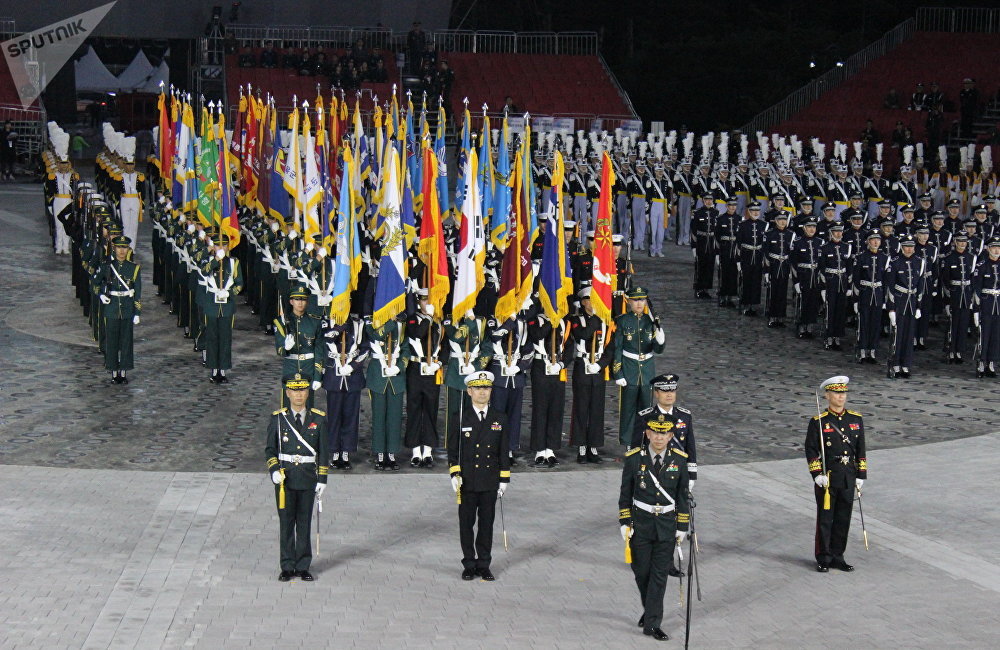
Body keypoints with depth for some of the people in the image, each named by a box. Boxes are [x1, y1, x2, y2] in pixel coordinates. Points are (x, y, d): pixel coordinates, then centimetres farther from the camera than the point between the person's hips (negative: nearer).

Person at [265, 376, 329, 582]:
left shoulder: (318, 419, 2)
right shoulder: (277, 418, 1)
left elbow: (323, 451, 5)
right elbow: (270, 449, 5)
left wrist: (322, 480, 0)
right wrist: (274, 470, -12)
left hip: (308, 478, 0)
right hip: (285, 478, 0)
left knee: (305, 522, 6)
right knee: (286, 522, 4)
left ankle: (303, 566, 14)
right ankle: (287, 567, 12)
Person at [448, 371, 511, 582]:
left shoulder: (499, 418, 6)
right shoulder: (459, 418, -1)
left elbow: (504, 451, 8)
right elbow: (452, 449, 0)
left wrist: (504, 479, 4)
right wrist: (455, 474, -11)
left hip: (490, 482, 2)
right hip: (467, 481, -2)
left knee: (487, 523, 6)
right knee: (466, 523, 4)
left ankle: (484, 564, 16)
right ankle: (469, 565, 14)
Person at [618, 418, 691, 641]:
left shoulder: (679, 460, -4)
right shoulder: (634, 459, -6)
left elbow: (683, 495, 3)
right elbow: (625, 493, 1)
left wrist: (682, 527, 2)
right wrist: (625, 523, -4)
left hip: (667, 525, 0)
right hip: (640, 523, 0)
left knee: (659, 575, -1)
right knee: (641, 572, 9)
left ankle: (652, 623, 4)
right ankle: (650, 609, 33)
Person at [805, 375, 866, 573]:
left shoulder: (856, 419, 6)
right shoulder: (818, 421, -6)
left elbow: (860, 450, 10)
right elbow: (811, 450, -6)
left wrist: (861, 476, 6)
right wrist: (817, 474, -14)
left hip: (848, 479, 4)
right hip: (826, 478, -4)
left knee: (843, 519, 8)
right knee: (825, 519, 2)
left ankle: (837, 557, 19)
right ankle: (823, 559, 11)